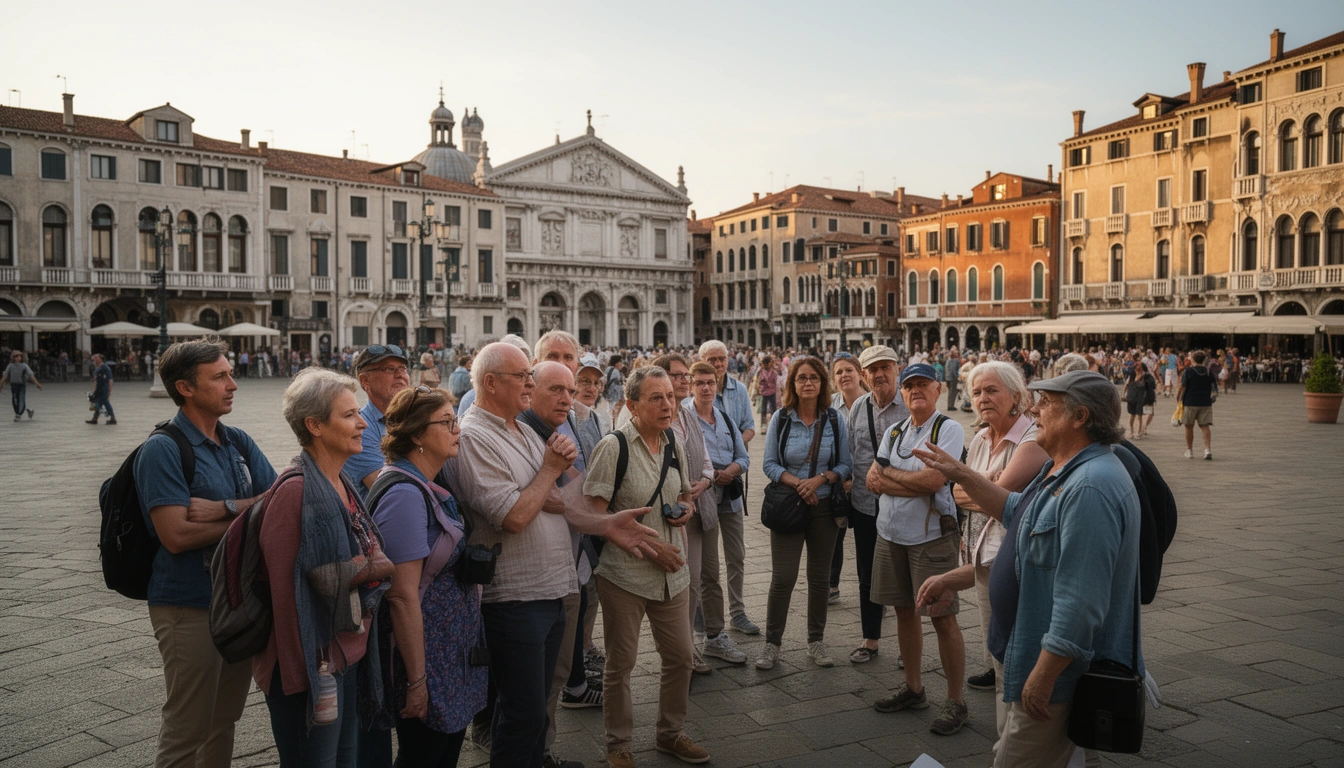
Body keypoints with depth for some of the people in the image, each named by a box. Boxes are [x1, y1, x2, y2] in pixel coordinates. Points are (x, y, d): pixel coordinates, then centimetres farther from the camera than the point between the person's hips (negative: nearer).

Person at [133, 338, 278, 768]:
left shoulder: (238, 442, 7)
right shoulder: (163, 450, -13)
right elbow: (177, 535, -22)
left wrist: (225, 508, -17)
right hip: (191, 606, -6)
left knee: (224, 719, 19)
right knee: (187, 732, 5)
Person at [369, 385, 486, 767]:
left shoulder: (429, 487, 7)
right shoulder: (404, 494, -23)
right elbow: (403, 596, -24)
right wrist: (416, 681, -22)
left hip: (455, 651, 9)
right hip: (428, 658, -9)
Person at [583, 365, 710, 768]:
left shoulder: (674, 443, 5)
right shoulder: (613, 447, -14)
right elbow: (596, 515, -15)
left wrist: (687, 508, -3)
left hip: (672, 571, 6)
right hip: (623, 573, -5)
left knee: (680, 657, 14)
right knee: (620, 664, 9)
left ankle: (670, 733, 36)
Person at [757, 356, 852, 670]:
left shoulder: (834, 420, 1)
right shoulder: (781, 419, -2)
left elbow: (845, 465, 1)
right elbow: (770, 464, -4)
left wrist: (820, 479, -17)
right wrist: (797, 483, -18)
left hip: (824, 506, 2)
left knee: (820, 576, 12)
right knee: (782, 577, -4)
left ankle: (816, 640, 26)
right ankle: (772, 643, 10)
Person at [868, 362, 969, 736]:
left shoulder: (949, 429, -8)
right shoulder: (894, 432, 12)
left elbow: (934, 480, -21)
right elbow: (872, 480, 2)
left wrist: (889, 473, -7)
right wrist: (915, 482, -12)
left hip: (931, 535, -6)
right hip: (891, 533, 7)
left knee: (943, 618, -2)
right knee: (905, 611, 15)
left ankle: (955, 702, 11)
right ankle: (912, 689, 30)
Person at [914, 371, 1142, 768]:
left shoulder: (1090, 488, -28)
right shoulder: (1063, 471, 8)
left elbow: (1080, 602, -31)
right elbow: (1016, 511, 27)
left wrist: (1042, 675, -26)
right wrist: (960, 474, 22)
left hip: (1059, 673, -11)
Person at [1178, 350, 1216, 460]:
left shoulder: (1188, 371, -8)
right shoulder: (1209, 372, 3)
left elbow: (1182, 387, -11)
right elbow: (1215, 387, 8)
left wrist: (1178, 398, 2)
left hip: (1190, 403, -2)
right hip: (1206, 403, 3)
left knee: (1189, 427, 10)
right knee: (1205, 426, 2)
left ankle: (1189, 451, 17)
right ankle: (1208, 449, -14)